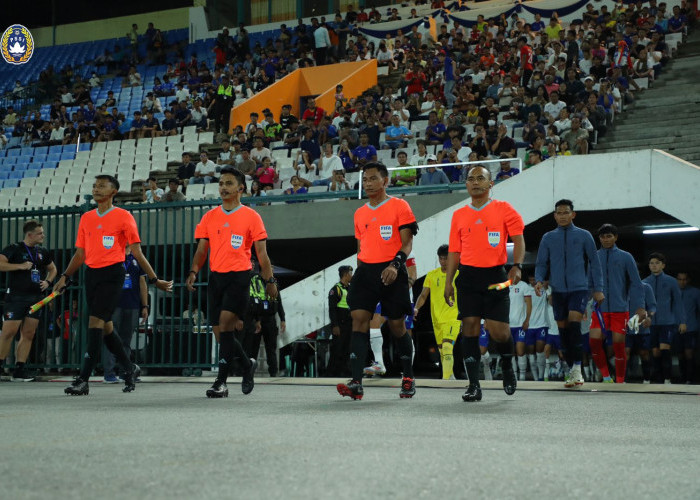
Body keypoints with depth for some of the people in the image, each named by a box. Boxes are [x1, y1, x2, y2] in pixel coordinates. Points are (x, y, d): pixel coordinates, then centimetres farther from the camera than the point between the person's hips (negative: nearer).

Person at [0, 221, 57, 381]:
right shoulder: (14, 249, -3)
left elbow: (52, 269, 28)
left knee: (28, 335, 2)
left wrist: (48, 281, 9)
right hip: (16, 297, -6)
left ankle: (19, 369, 5)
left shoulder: (43, 252, 14)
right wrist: (20, 266, -19)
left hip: (36, 298, 6)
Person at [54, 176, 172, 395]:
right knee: (105, 327, 10)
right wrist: (65, 277, 9)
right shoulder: (86, 218, 13)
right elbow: (80, 253, 17)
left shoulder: (123, 217, -2)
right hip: (91, 274, 6)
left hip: (112, 273, -6)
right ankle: (129, 369, 28)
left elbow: (137, 252, -2)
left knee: (96, 322, -15)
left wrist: (154, 279, -5)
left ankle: (83, 380, -17)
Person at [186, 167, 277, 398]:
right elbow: (201, 250, 10)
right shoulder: (209, 217, 11)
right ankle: (248, 364, 29)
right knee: (221, 334, 5)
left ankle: (221, 381, -15)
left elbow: (261, 253, 2)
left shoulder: (250, 216, 1)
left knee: (225, 325, -18)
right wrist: (194, 271, -7)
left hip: (239, 275, -5)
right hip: (216, 277, 5)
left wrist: (269, 280, -3)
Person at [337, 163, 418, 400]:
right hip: (366, 271, 4)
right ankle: (356, 383, -19)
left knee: (397, 325, 4)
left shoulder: (399, 206, -1)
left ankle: (408, 378, 23)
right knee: (358, 320, -11)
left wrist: (395, 264, -23)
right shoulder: (360, 213, 16)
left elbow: (407, 242, -8)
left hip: (391, 273, -4)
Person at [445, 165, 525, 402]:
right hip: (468, 276, 3)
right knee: (470, 327, -5)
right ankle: (473, 385, -2)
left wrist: (517, 266, -20)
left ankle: (507, 367, 26)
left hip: (495, 275, -3)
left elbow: (518, 239, -4)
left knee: (499, 332, -6)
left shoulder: (504, 209, 3)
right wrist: (448, 282, 8)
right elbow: (454, 251, 14)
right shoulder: (459, 215, 12)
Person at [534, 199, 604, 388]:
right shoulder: (548, 238, 10)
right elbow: (541, 263, 12)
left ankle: (577, 368, -20)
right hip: (558, 290, 3)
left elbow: (594, 263, 6)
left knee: (574, 323, -22)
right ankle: (573, 371, 12)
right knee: (563, 329, 4)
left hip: (579, 288, -3)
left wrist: (598, 289, 1)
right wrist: (539, 280, -8)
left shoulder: (584, 236, 5)